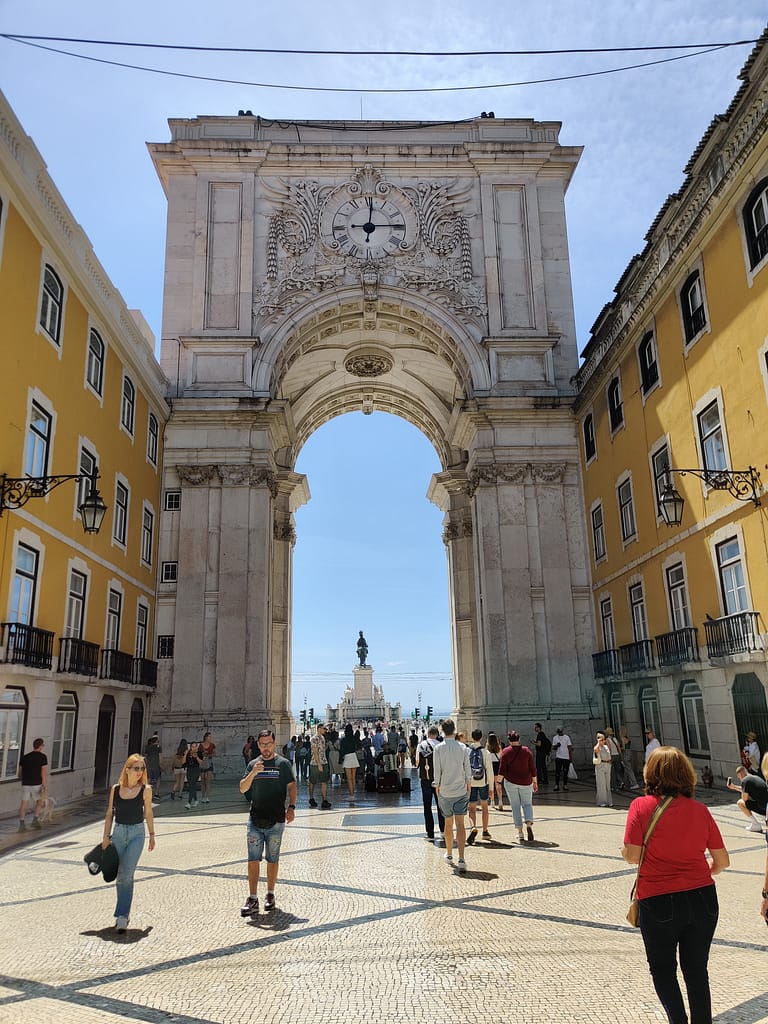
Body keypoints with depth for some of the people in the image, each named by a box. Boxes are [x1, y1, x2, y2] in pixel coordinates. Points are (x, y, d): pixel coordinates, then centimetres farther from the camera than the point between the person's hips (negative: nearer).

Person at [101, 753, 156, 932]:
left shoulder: (145, 789, -5)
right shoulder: (115, 789, -1)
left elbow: (148, 813, 4)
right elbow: (109, 813, 7)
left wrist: (152, 835, 9)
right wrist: (106, 836, 4)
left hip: (136, 833, -3)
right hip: (118, 832, 3)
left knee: (127, 874, -11)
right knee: (120, 875, 10)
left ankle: (122, 915, -4)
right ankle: (124, 913, 25)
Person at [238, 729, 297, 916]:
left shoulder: (283, 763, 0)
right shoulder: (253, 764, 9)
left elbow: (291, 786, 0)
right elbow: (242, 788, 3)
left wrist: (291, 807, -13)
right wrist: (253, 773, -14)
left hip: (276, 820, -2)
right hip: (255, 819, 2)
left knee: (272, 860, 8)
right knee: (253, 860, -1)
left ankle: (270, 895, 21)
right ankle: (252, 899, 3)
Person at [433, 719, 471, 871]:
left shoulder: (438, 748, -7)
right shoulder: (463, 748, -2)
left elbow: (437, 772, -5)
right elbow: (467, 771, 2)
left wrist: (437, 788, 7)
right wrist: (468, 789, 15)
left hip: (445, 791, 0)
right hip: (461, 791, 0)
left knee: (448, 824, 15)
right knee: (460, 824, -3)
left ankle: (449, 854, 29)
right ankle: (461, 859, -12)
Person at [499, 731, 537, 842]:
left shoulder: (506, 751, -3)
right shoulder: (526, 751, 1)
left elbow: (502, 769, -6)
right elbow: (533, 768, 2)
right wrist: (535, 782, 10)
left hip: (511, 782, -1)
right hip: (525, 782, 1)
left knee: (515, 806, 8)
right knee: (527, 804, 13)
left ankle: (520, 833, 5)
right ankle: (529, 824, -13)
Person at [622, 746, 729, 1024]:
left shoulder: (641, 806, -13)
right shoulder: (700, 809, -2)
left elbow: (632, 856, -14)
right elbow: (722, 861, 3)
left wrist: (624, 851, 9)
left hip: (659, 903, -3)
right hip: (703, 899, 4)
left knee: (663, 970, 18)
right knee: (697, 970, 21)